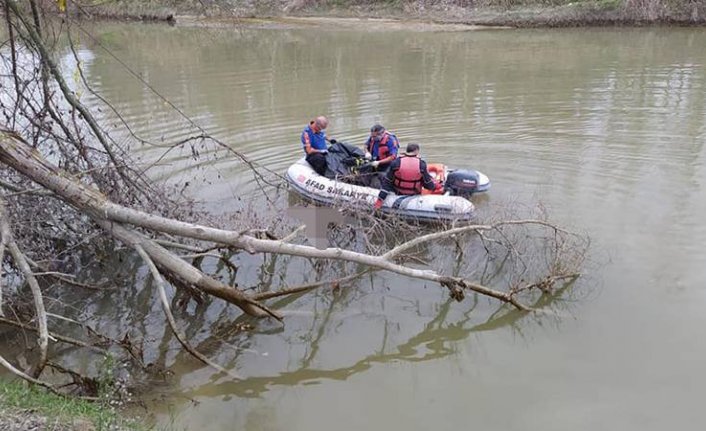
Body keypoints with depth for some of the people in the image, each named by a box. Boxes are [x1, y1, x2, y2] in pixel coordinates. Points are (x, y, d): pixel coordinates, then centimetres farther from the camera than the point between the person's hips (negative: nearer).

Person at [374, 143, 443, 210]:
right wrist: (436, 186, 15)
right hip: (414, 194, 0)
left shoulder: (396, 163, -18)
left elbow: (387, 182, -13)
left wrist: (379, 200, -8)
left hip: (398, 192, 0)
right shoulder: (421, 164, -19)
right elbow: (428, 184, -10)